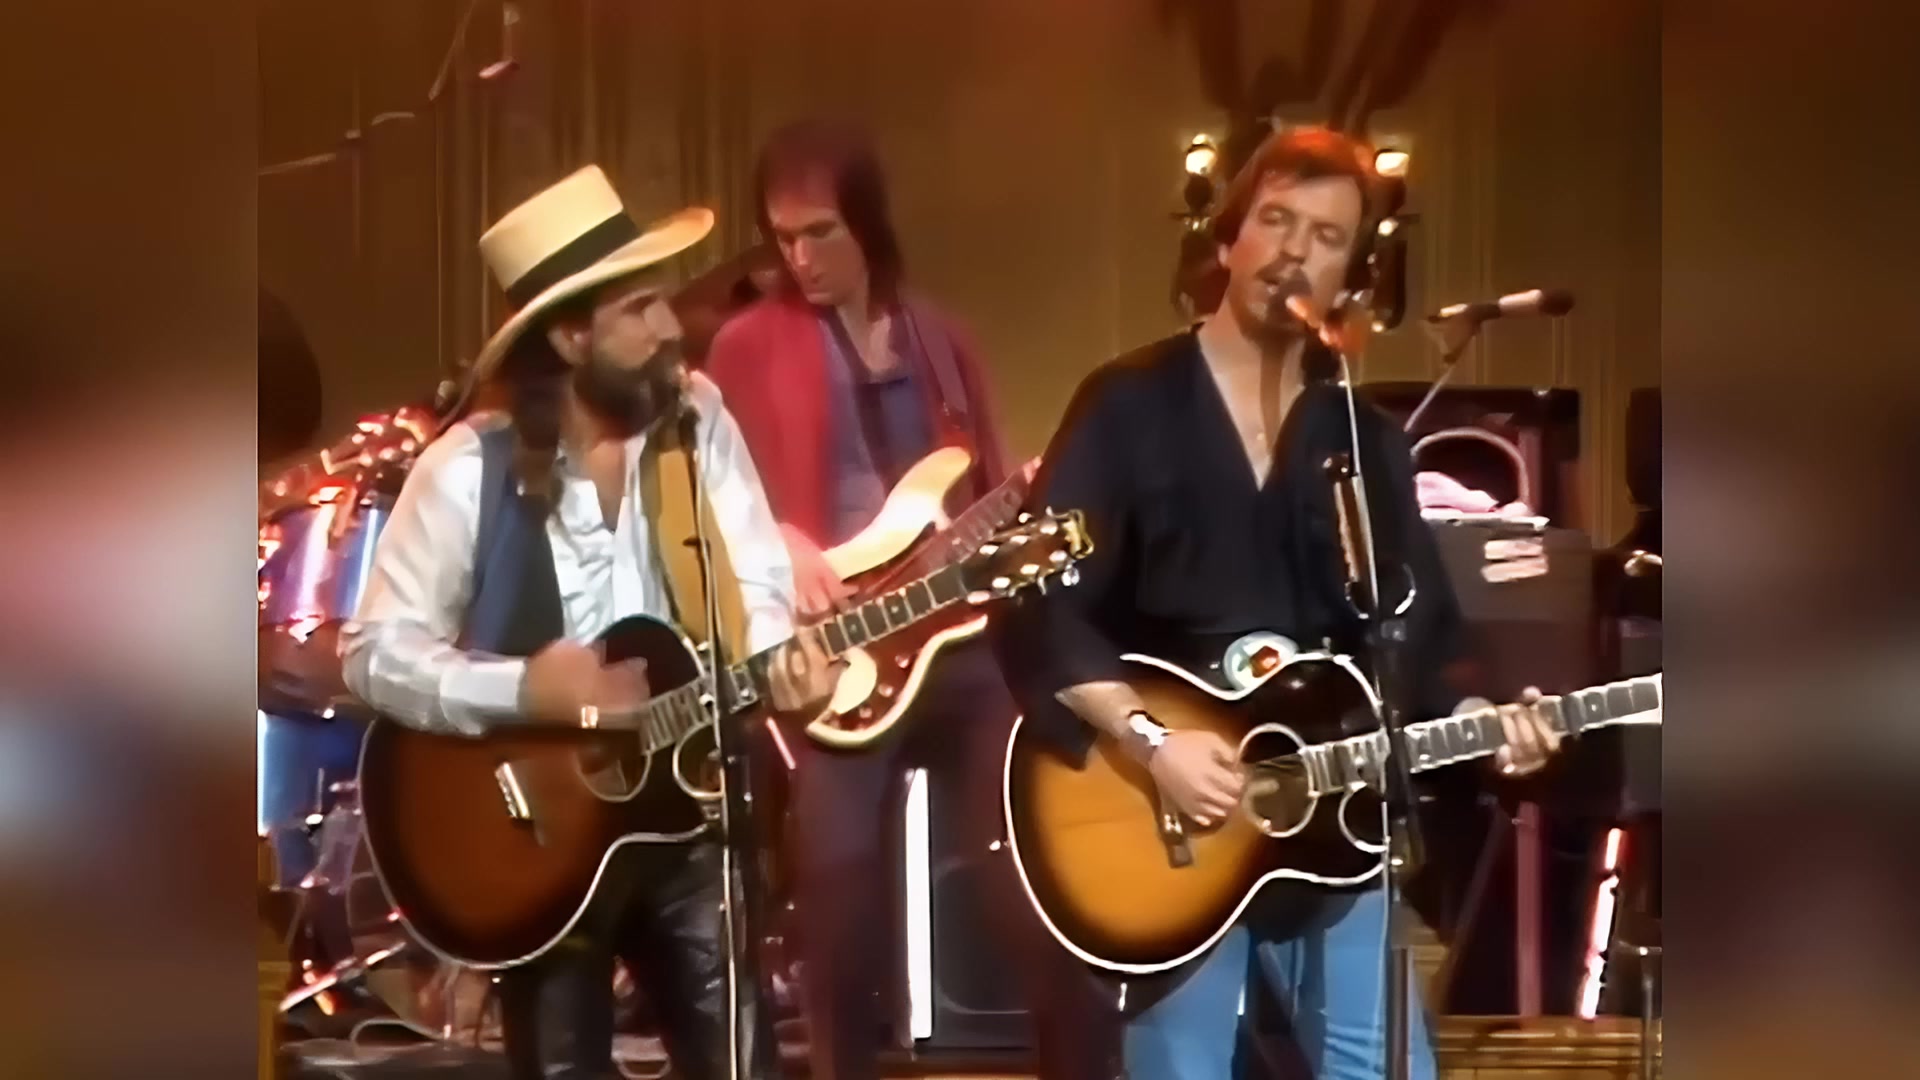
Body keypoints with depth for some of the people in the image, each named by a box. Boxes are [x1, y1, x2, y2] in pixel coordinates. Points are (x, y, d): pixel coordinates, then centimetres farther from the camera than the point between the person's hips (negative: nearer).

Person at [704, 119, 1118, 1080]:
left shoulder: (937, 337, 16)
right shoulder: (751, 348, 5)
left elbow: (987, 488, 16)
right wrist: (783, 544, -19)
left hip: (964, 638, 3)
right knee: (840, 915, -4)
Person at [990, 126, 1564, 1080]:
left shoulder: (1366, 440, 13)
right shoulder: (1129, 407, -2)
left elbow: (1419, 636, 12)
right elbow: (1036, 609, -10)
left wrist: (1479, 722, -7)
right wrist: (1149, 743, -18)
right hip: (1172, 830, -4)